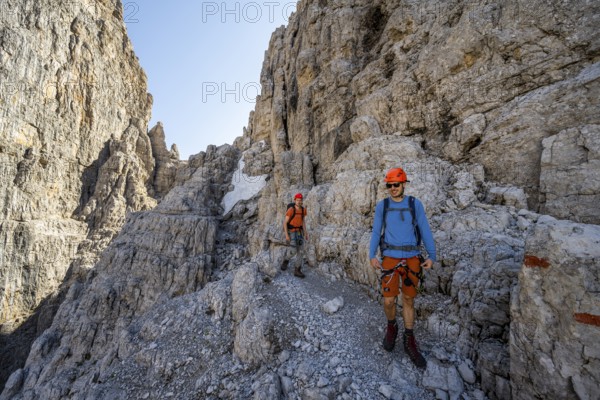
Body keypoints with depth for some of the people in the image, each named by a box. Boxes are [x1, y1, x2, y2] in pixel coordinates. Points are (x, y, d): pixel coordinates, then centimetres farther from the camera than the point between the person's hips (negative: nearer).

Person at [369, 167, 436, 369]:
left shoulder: (415, 204, 2)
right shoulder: (382, 206, 2)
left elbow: (425, 230, 4)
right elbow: (376, 232, 5)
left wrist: (432, 256, -2)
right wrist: (372, 255, -3)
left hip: (412, 259, 1)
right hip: (390, 258, 0)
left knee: (409, 300, 11)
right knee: (389, 301, -3)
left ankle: (409, 341, 28)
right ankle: (391, 326, 29)